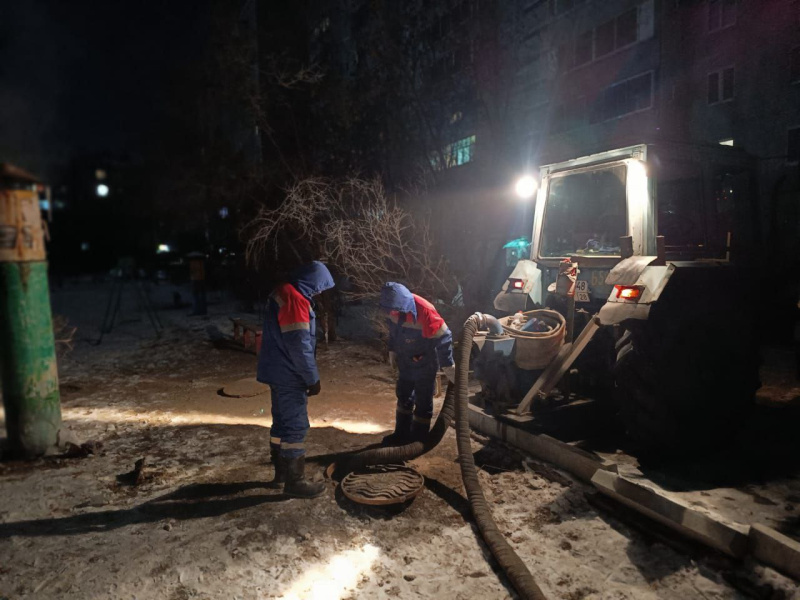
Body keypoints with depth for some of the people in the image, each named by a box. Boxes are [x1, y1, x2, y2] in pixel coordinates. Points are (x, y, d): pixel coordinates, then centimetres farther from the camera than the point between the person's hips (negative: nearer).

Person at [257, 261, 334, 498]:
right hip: (288, 375, -10)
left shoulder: (282, 294, 12)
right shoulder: (295, 299, -20)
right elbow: (299, 344, -23)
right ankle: (295, 481, 8)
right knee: (295, 426, -2)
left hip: (279, 372, 10)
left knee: (282, 423, 17)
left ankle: (281, 473, 28)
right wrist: (313, 378, -15)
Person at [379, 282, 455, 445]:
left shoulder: (425, 311, -33)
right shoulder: (394, 308, -13)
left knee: (423, 401, 3)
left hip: (425, 363, -7)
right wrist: (392, 350, 14)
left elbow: (443, 338, -26)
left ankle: (418, 439, 18)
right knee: (404, 396, 18)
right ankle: (402, 433, 34)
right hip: (406, 361, 7)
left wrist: (448, 366, -22)